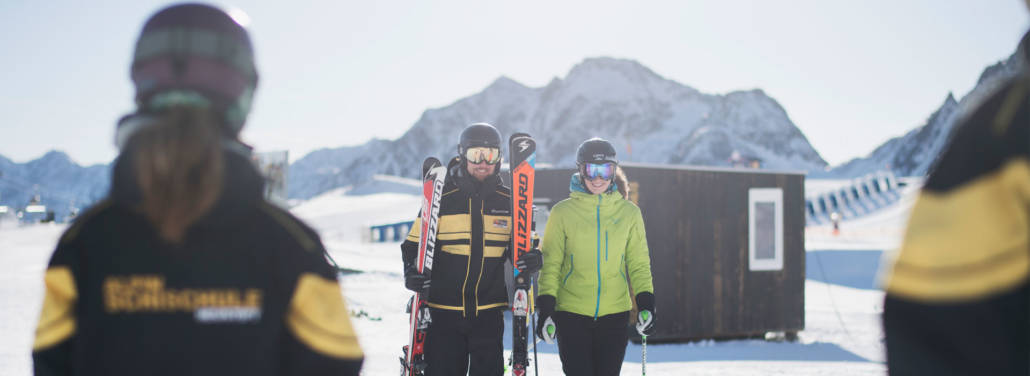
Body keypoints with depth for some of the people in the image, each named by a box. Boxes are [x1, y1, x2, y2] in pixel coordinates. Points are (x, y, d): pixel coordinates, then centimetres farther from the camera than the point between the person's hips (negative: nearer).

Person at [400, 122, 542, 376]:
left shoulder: (508, 201, 5)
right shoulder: (441, 198, -1)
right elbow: (415, 244, 4)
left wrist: (532, 258, -10)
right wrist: (411, 272, -16)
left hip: (489, 313, 1)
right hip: (443, 310, -1)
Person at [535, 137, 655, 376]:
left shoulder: (629, 213, 6)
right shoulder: (563, 212, 0)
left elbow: (639, 264, 11)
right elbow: (550, 264, 2)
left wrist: (646, 304, 0)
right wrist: (545, 308, -5)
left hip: (615, 314, 2)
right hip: (572, 313, -2)